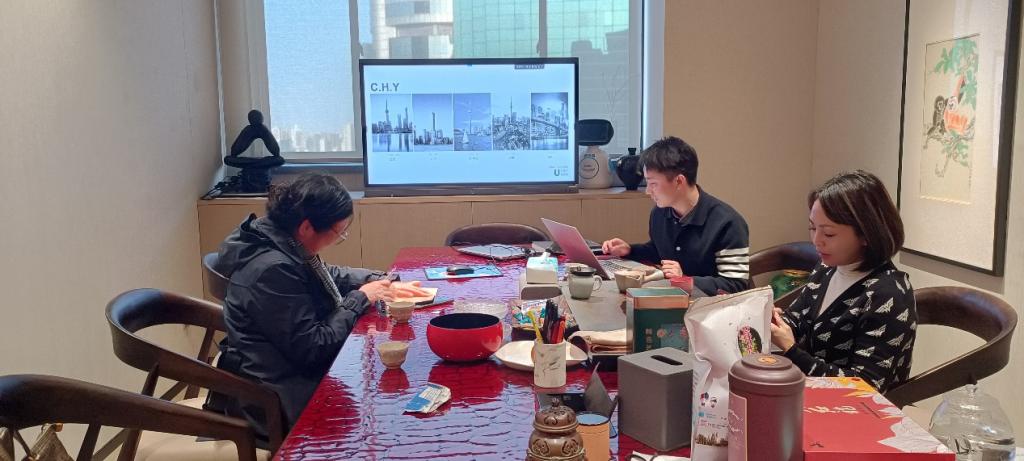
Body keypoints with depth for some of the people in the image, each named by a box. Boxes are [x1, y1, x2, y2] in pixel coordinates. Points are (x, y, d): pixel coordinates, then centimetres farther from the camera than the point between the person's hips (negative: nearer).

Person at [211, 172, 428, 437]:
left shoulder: (286, 245, -1)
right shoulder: (273, 270, -29)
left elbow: (329, 276, 19)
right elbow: (313, 349, -26)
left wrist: (383, 283, 4)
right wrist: (360, 298, -16)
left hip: (297, 363, 9)